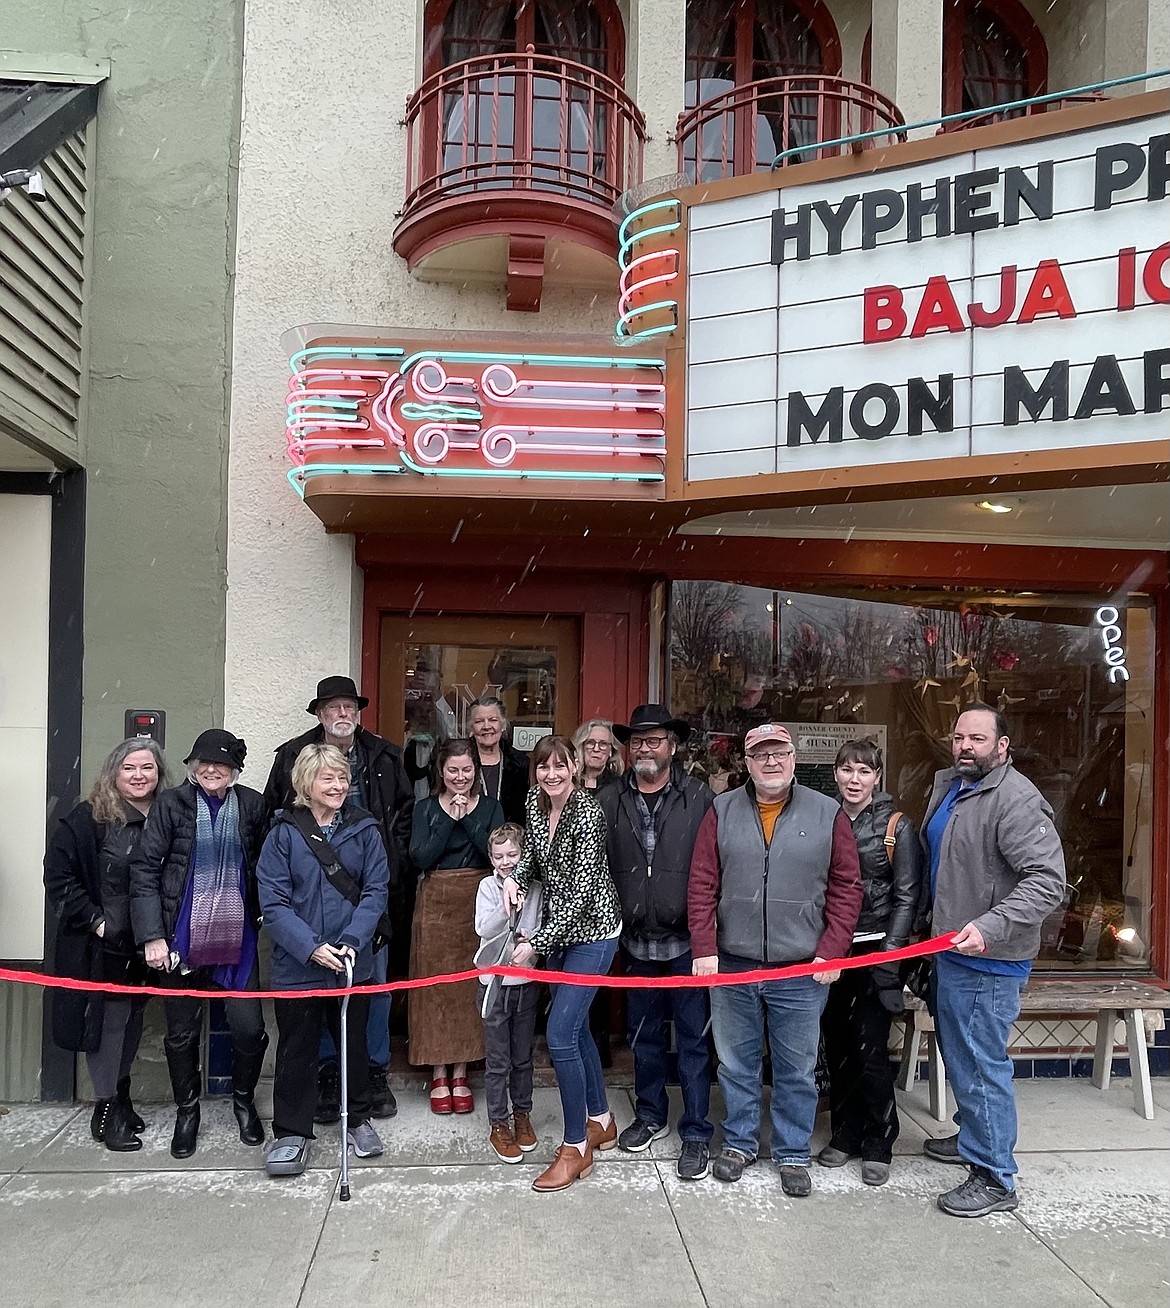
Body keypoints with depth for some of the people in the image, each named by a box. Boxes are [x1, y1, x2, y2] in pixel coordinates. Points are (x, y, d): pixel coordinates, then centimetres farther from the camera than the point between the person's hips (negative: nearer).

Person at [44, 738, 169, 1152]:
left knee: (132, 1019, 15)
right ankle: (107, 1109, 16)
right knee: (108, 1020, 2)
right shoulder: (86, 819, -10)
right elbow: (59, 877, -9)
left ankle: (121, 1099, 32)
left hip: (146, 944, 4)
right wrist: (93, 920, -13)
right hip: (101, 944, -4)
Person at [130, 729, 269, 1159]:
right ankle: (187, 1111, 35)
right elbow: (144, 869, -5)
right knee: (182, 1032, 12)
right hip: (182, 940, 0)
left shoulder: (252, 805, -1)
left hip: (237, 938, 1)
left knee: (249, 1027, 0)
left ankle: (244, 1100, 28)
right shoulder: (171, 804, -5)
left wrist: (263, 913, -2)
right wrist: (152, 935, -10)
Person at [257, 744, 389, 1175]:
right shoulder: (284, 833, -7)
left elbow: (375, 891, -5)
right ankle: (291, 1133, 25)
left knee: (354, 1041, 17)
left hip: (352, 961, 2)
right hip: (296, 965, -1)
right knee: (296, 1048, 9)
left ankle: (358, 1119, 36)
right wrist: (310, 946, -20)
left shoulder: (364, 829, -3)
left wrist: (352, 939, -18)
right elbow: (273, 902, -10)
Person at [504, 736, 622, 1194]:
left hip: (592, 931, -8)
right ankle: (601, 1121, 35)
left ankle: (576, 1147, 6)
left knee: (560, 1033, -9)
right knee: (574, 1026, 16)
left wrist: (535, 943, -25)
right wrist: (516, 878, -6)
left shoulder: (587, 813, -24)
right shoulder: (535, 802, 0)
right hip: (558, 928, 8)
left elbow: (583, 892, -25)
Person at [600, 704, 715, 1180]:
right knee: (644, 1033, 17)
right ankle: (650, 1115, 35)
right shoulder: (609, 802, 2)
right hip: (636, 941, 3)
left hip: (686, 939, -3)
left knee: (693, 1038, 6)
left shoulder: (700, 798, -6)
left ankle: (696, 1133, 19)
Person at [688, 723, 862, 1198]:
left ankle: (793, 1154, 29)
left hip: (802, 971, -1)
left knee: (797, 1070, 11)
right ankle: (739, 1142, 33)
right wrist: (704, 949, -6)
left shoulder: (827, 814, -2)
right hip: (732, 965, 1)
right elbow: (702, 886, 0)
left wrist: (831, 952, -7)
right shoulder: (722, 811, 1)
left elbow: (847, 888, 0)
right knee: (736, 1064, 14)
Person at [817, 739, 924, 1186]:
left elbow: (907, 897, -5)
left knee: (871, 1051, -2)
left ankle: (879, 1145, 13)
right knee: (837, 1048, 11)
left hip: (873, 951, -4)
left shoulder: (897, 826, -3)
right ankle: (845, 1134, 26)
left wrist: (889, 952, -11)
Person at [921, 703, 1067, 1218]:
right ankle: (973, 1136, 42)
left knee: (981, 1064, -1)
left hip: (987, 962, -9)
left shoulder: (1017, 800, -21)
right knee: (958, 1054, 23)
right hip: (949, 949, 9)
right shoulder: (946, 785, 8)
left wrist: (990, 928, -35)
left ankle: (994, 1179, 13)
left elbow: (1048, 881, -27)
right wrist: (928, 925, 21)